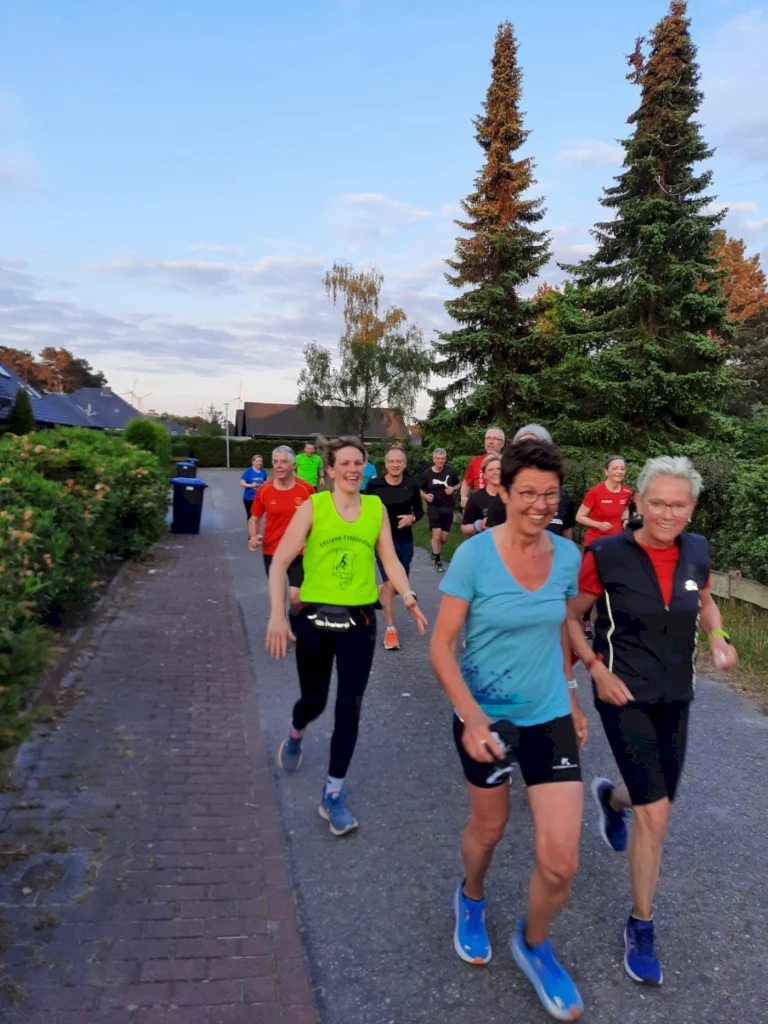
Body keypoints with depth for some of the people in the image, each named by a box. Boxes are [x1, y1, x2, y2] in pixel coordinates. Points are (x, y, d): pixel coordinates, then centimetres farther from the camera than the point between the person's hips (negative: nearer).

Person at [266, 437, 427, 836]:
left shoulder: (376, 507, 2)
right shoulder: (314, 506, -7)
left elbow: (390, 560, 7)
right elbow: (280, 562, -8)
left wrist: (409, 597, -10)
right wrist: (277, 615, -17)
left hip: (359, 621, 2)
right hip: (314, 617, -1)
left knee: (349, 708, 1)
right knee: (314, 701, 13)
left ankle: (332, 795, 18)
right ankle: (295, 735, 51)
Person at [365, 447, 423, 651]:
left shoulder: (412, 485, -5)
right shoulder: (374, 485, -9)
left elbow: (419, 510, 6)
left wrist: (412, 518, -14)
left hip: (405, 540, 3)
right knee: (390, 584, -8)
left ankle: (381, 591, 50)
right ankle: (390, 630, 3)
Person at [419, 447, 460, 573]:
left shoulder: (451, 471, -5)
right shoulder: (427, 473, -7)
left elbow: (458, 484, 11)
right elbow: (420, 490, 4)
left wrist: (453, 488, -11)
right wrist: (425, 496, -17)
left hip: (447, 508, 2)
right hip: (433, 507, -2)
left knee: (444, 538, 10)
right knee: (437, 535, -11)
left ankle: (435, 549, 44)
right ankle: (437, 561, 8)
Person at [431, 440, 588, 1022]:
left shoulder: (567, 556, -5)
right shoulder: (474, 555, -18)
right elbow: (441, 646, -16)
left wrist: (572, 700, 15)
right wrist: (470, 715, -28)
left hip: (550, 717, 3)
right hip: (486, 717, -2)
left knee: (561, 861, 0)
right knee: (489, 828, 20)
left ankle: (534, 944, 33)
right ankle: (471, 898, 56)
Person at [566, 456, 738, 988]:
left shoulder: (697, 551, -5)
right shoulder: (606, 555, -18)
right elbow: (569, 616, -6)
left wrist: (719, 637, -4)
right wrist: (597, 669, -16)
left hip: (676, 696, 5)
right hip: (625, 694, -5)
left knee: (657, 803, 20)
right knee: (655, 814, -7)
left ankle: (610, 796, 58)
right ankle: (641, 926, 17)